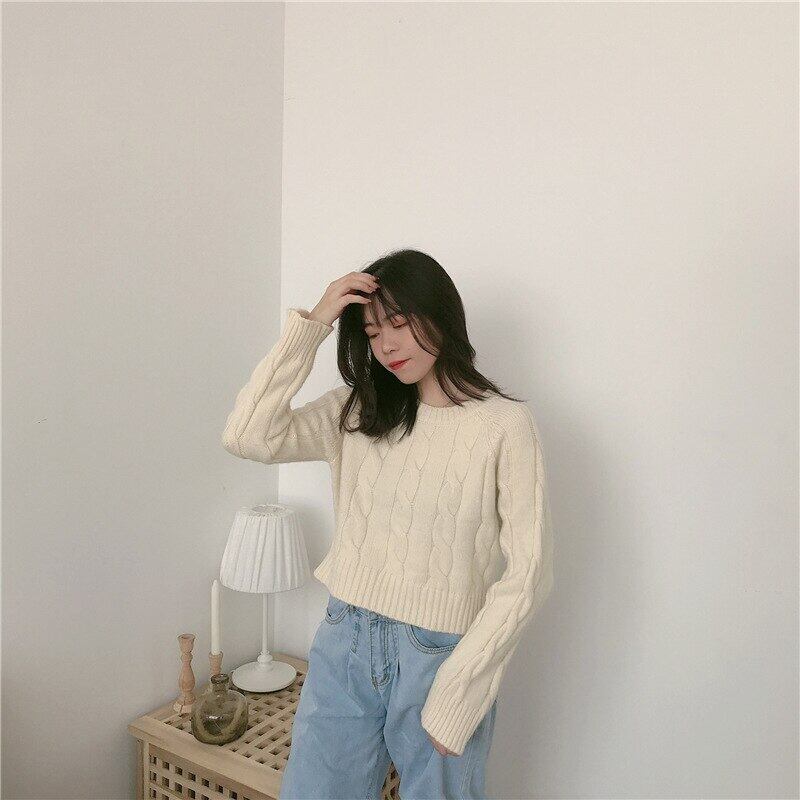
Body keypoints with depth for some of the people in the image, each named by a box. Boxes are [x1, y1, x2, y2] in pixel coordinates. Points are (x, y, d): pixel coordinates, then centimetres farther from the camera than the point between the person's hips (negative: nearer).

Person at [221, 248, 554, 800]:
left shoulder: (505, 424, -11)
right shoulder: (355, 412, 3)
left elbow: (526, 573, -11)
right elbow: (249, 437, -10)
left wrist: (458, 691, -13)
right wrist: (309, 326, -11)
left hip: (440, 658, -3)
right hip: (342, 649, 4)